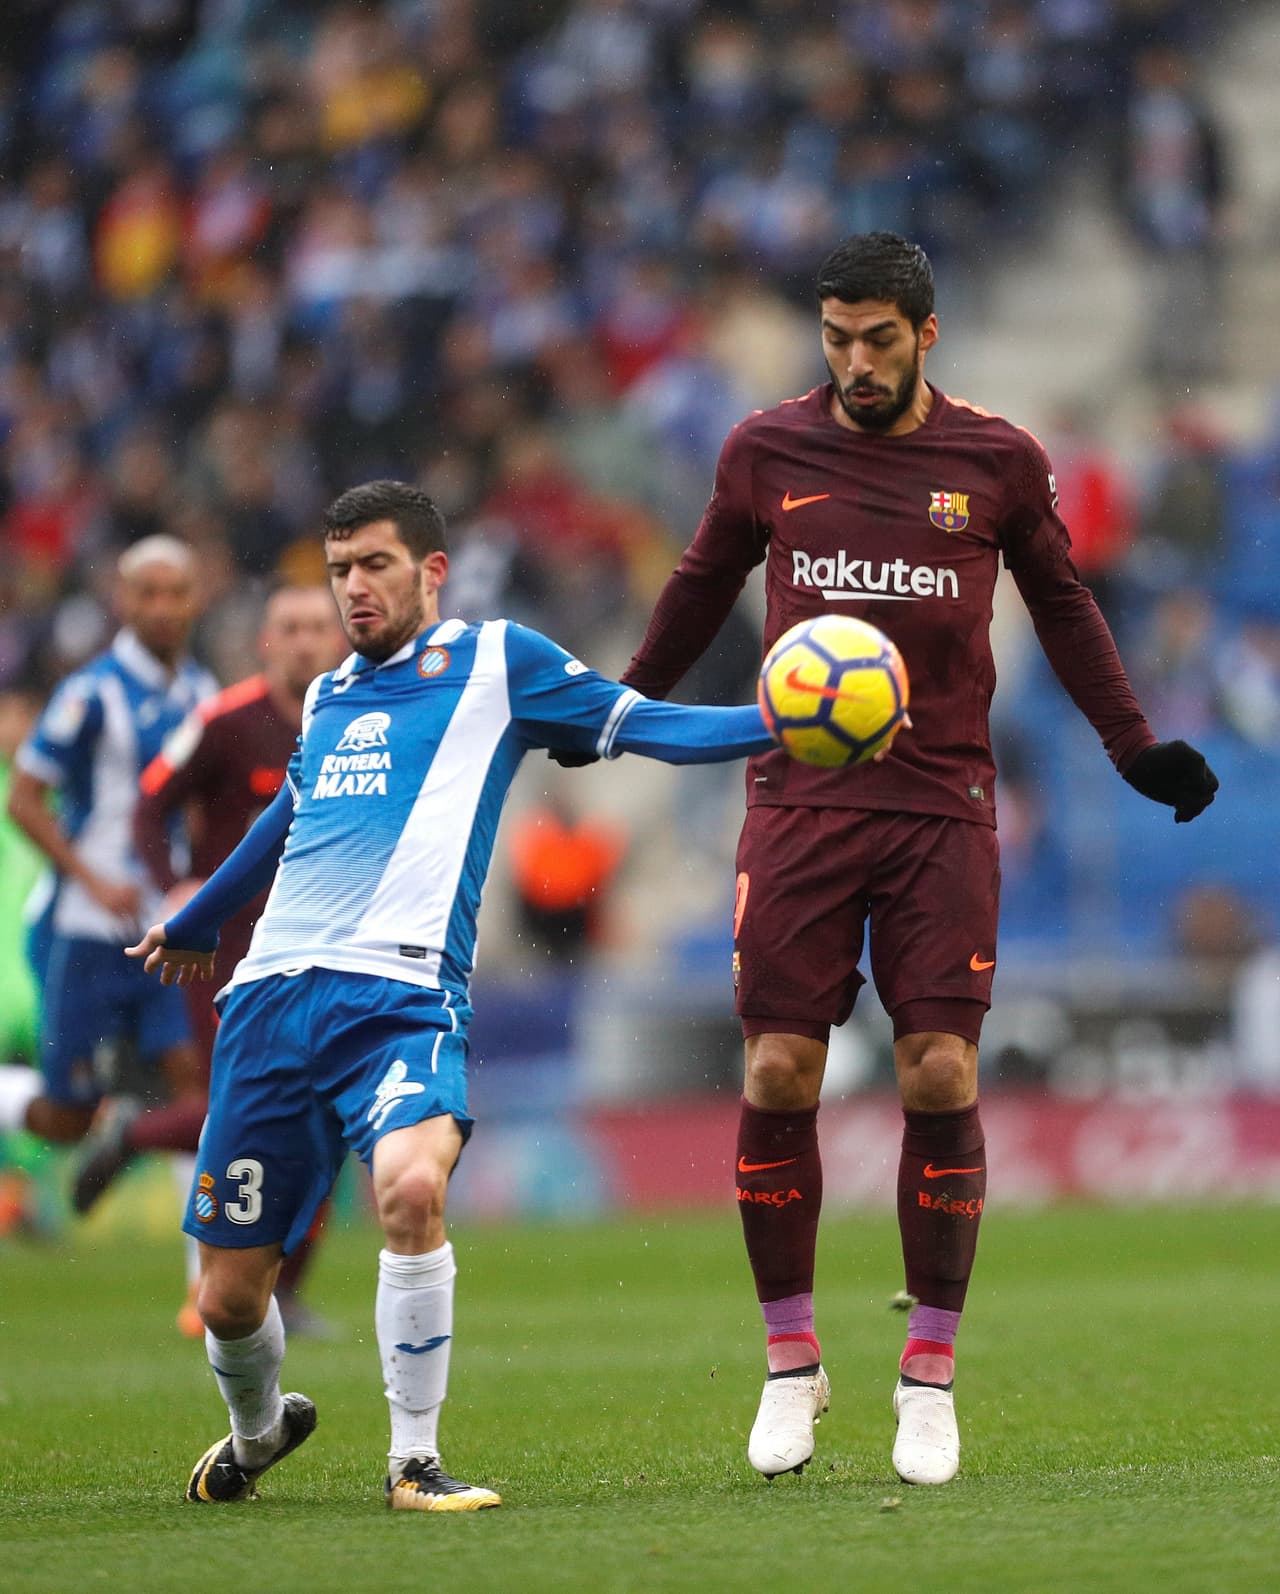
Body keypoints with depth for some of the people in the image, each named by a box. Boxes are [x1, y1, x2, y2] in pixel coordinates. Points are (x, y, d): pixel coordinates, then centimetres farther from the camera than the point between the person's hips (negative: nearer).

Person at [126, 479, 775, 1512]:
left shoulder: (494, 661, 8)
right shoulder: (327, 698, 23)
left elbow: (643, 727, 5)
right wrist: (195, 923, 55)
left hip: (402, 993, -4)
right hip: (271, 998, 5)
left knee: (412, 1184, -34)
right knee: (229, 1294, 2)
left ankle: (414, 1460, -18)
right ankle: (258, 1431, 36)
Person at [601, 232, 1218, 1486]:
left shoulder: (996, 461, 3)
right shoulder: (766, 452, 4)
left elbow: (1061, 603, 18)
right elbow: (703, 585, 21)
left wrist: (1136, 749, 16)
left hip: (944, 806, -1)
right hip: (799, 803, 1)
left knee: (941, 1077, -7)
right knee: (777, 1076, -6)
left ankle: (929, 1375, 5)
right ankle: (790, 1363, 10)